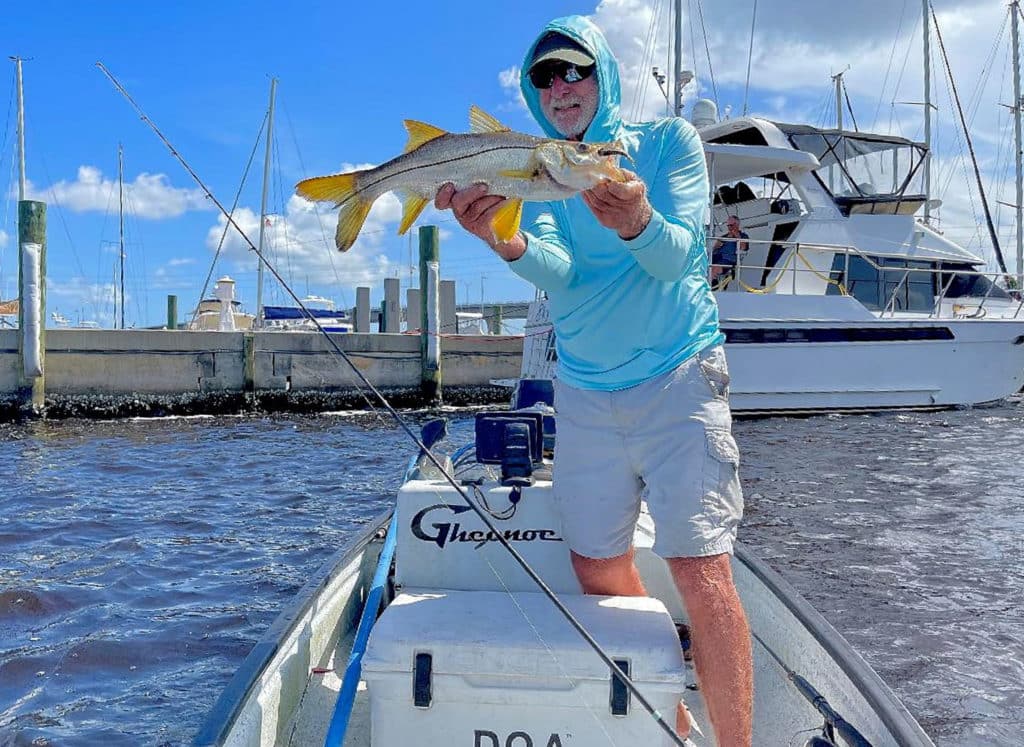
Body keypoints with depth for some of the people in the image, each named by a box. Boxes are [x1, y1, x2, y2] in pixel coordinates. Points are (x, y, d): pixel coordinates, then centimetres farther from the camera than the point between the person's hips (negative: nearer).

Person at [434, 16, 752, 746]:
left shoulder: (667, 141, 0)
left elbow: (679, 256, -15)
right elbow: (557, 270, -13)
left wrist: (636, 223, -38)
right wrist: (507, 241, -35)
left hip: (678, 378, -4)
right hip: (585, 392, 4)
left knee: (701, 570, -13)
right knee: (598, 567, 8)